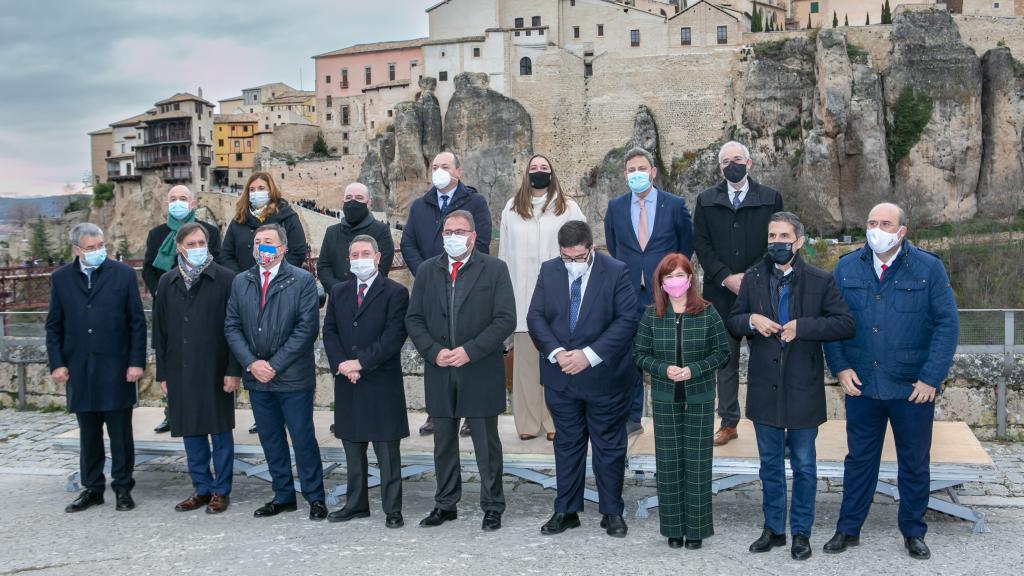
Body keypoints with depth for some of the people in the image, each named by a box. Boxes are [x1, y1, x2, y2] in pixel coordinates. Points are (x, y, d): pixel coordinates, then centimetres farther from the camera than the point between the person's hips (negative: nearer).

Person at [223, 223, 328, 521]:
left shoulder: (302, 280, -5)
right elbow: (232, 327, 6)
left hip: (293, 377, -5)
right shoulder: (241, 282, 9)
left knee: (303, 439, 1)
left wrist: (275, 365, -14)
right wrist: (251, 363, -8)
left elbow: (308, 327, -12)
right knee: (270, 440, 13)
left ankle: (315, 498, 13)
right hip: (257, 377, 5)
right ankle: (283, 496, 25)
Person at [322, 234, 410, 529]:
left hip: (382, 383, -5)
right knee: (353, 448, 13)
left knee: (387, 452, 1)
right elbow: (329, 331, 7)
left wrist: (360, 362, -16)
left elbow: (394, 336, -13)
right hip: (347, 383, 5)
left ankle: (392, 509, 9)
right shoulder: (338, 292, 13)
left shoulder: (395, 292, -4)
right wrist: (341, 364, -9)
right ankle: (356, 504, 24)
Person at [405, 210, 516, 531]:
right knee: (444, 444, 13)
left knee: (487, 445, 6)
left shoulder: (495, 269, -2)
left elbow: (505, 320, -9)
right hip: (440, 372, 4)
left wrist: (469, 351, -17)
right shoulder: (427, 270, 8)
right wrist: (434, 351, -10)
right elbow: (413, 319, 6)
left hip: (480, 373, -3)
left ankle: (492, 507, 18)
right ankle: (445, 504, 26)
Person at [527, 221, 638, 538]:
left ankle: (612, 512, 20)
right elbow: (535, 317, 1)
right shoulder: (548, 271, 2)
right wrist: (556, 353, -14)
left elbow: (626, 319, -14)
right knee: (567, 444, 12)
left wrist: (589, 355, -19)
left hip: (604, 377, -3)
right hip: (561, 377, 3)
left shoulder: (616, 272, -9)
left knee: (609, 446, 8)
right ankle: (566, 511, 22)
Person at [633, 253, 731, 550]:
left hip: (700, 398, -1)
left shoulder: (707, 313, -4)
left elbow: (722, 351, -1)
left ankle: (696, 528, 15)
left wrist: (694, 369, -15)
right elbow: (640, 353, 3)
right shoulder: (651, 315, 0)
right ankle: (674, 527, 18)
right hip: (665, 399, 1)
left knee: (697, 462, 3)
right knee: (668, 463, 5)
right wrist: (663, 369, -14)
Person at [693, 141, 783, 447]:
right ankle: (728, 423, 16)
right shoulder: (706, 201, 9)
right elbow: (701, 244, 3)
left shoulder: (770, 198, 5)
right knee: (725, 359, 7)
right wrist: (726, 277, -9)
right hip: (721, 292, 2)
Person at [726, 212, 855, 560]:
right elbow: (732, 322, 8)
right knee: (770, 464, 15)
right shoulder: (753, 278, 3)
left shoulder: (820, 281, -6)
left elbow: (846, 324, -11)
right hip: (765, 388, 3)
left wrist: (802, 326, -21)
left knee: (804, 467, 9)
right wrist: (751, 320, -14)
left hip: (803, 388, -3)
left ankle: (801, 532, 23)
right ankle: (773, 529, 28)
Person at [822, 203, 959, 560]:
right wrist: (840, 367, -6)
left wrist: (932, 377, -11)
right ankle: (848, 529, 24)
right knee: (859, 460, 12)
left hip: (914, 389, -1)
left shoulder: (928, 268, -4)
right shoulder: (847, 268, 2)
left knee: (915, 463, 12)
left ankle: (914, 533, 27)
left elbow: (947, 323, -6)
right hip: (861, 384, 1)